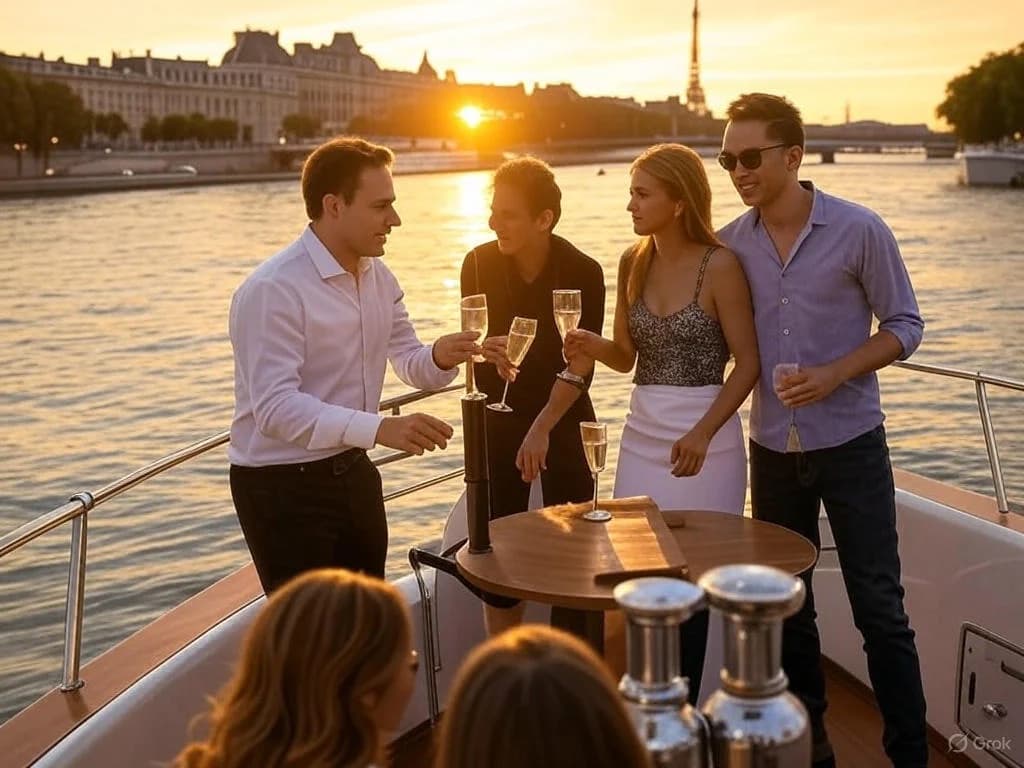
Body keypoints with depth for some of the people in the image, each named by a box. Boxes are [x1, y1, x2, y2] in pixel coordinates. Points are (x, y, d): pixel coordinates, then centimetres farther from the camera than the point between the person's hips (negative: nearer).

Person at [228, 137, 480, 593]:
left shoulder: (377, 277, 4)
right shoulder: (273, 291, -22)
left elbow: (410, 363, 10)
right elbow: (276, 408, -30)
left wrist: (440, 358, -14)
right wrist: (379, 428, -40)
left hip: (352, 471, 8)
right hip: (282, 486, -8)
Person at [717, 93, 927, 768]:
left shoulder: (859, 230, -10)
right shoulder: (733, 243, 0)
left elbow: (905, 325, -5)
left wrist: (835, 373, -19)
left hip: (849, 443, -4)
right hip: (773, 448, 4)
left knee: (880, 610, 1)